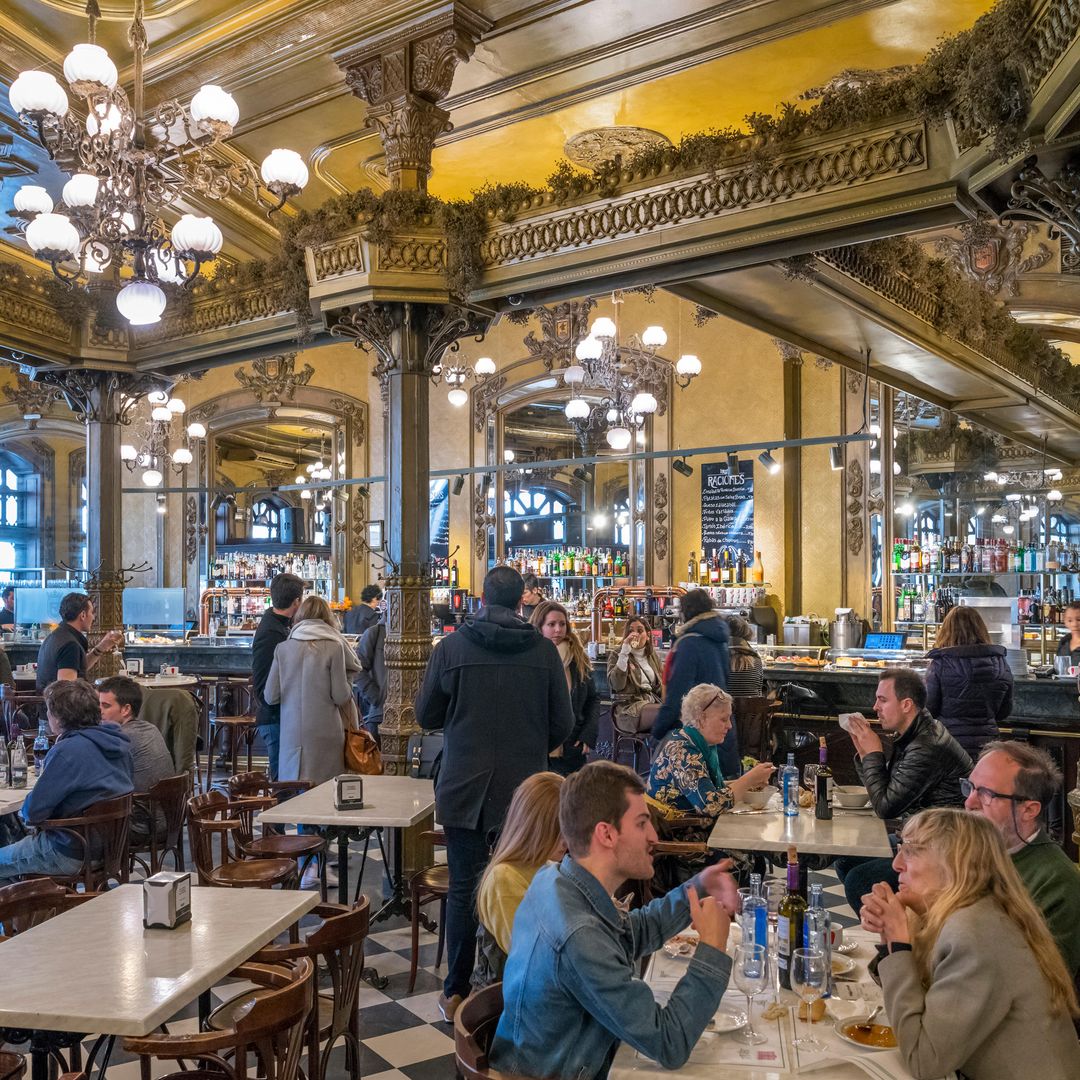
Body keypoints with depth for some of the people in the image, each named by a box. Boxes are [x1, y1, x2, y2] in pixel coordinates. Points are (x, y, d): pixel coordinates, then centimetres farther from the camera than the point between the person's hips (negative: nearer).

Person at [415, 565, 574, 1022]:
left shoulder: (451, 647, -8)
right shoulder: (543, 650, -6)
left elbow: (426, 716, 2)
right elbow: (562, 723, 0)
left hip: (464, 787, 0)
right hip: (524, 787, 1)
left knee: (463, 888, 9)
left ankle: (456, 993, 18)